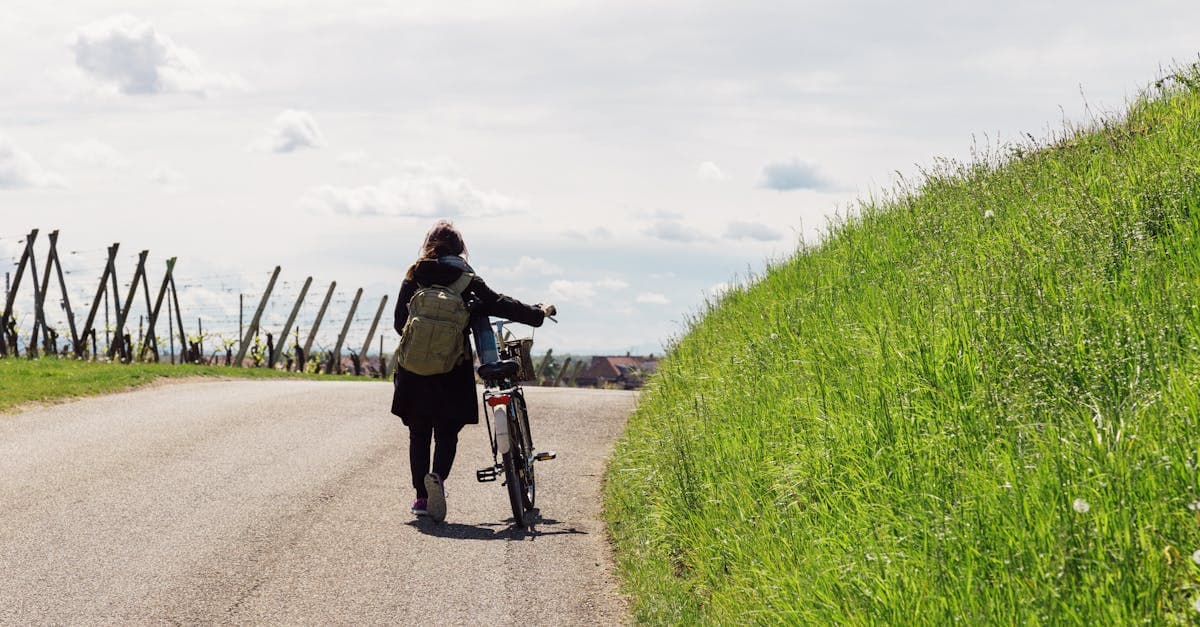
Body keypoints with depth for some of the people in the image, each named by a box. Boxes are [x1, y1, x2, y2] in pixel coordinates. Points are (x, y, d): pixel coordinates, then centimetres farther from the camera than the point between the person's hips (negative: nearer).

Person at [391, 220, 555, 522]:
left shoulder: (414, 277, 3)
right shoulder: (466, 281, -2)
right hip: (452, 372, -1)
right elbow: (500, 305, -2)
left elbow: (400, 322, 4)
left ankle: (422, 497, 12)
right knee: (447, 433, 5)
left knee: (418, 434, 12)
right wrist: (539, 313, 10)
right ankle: (438, 476, -23)